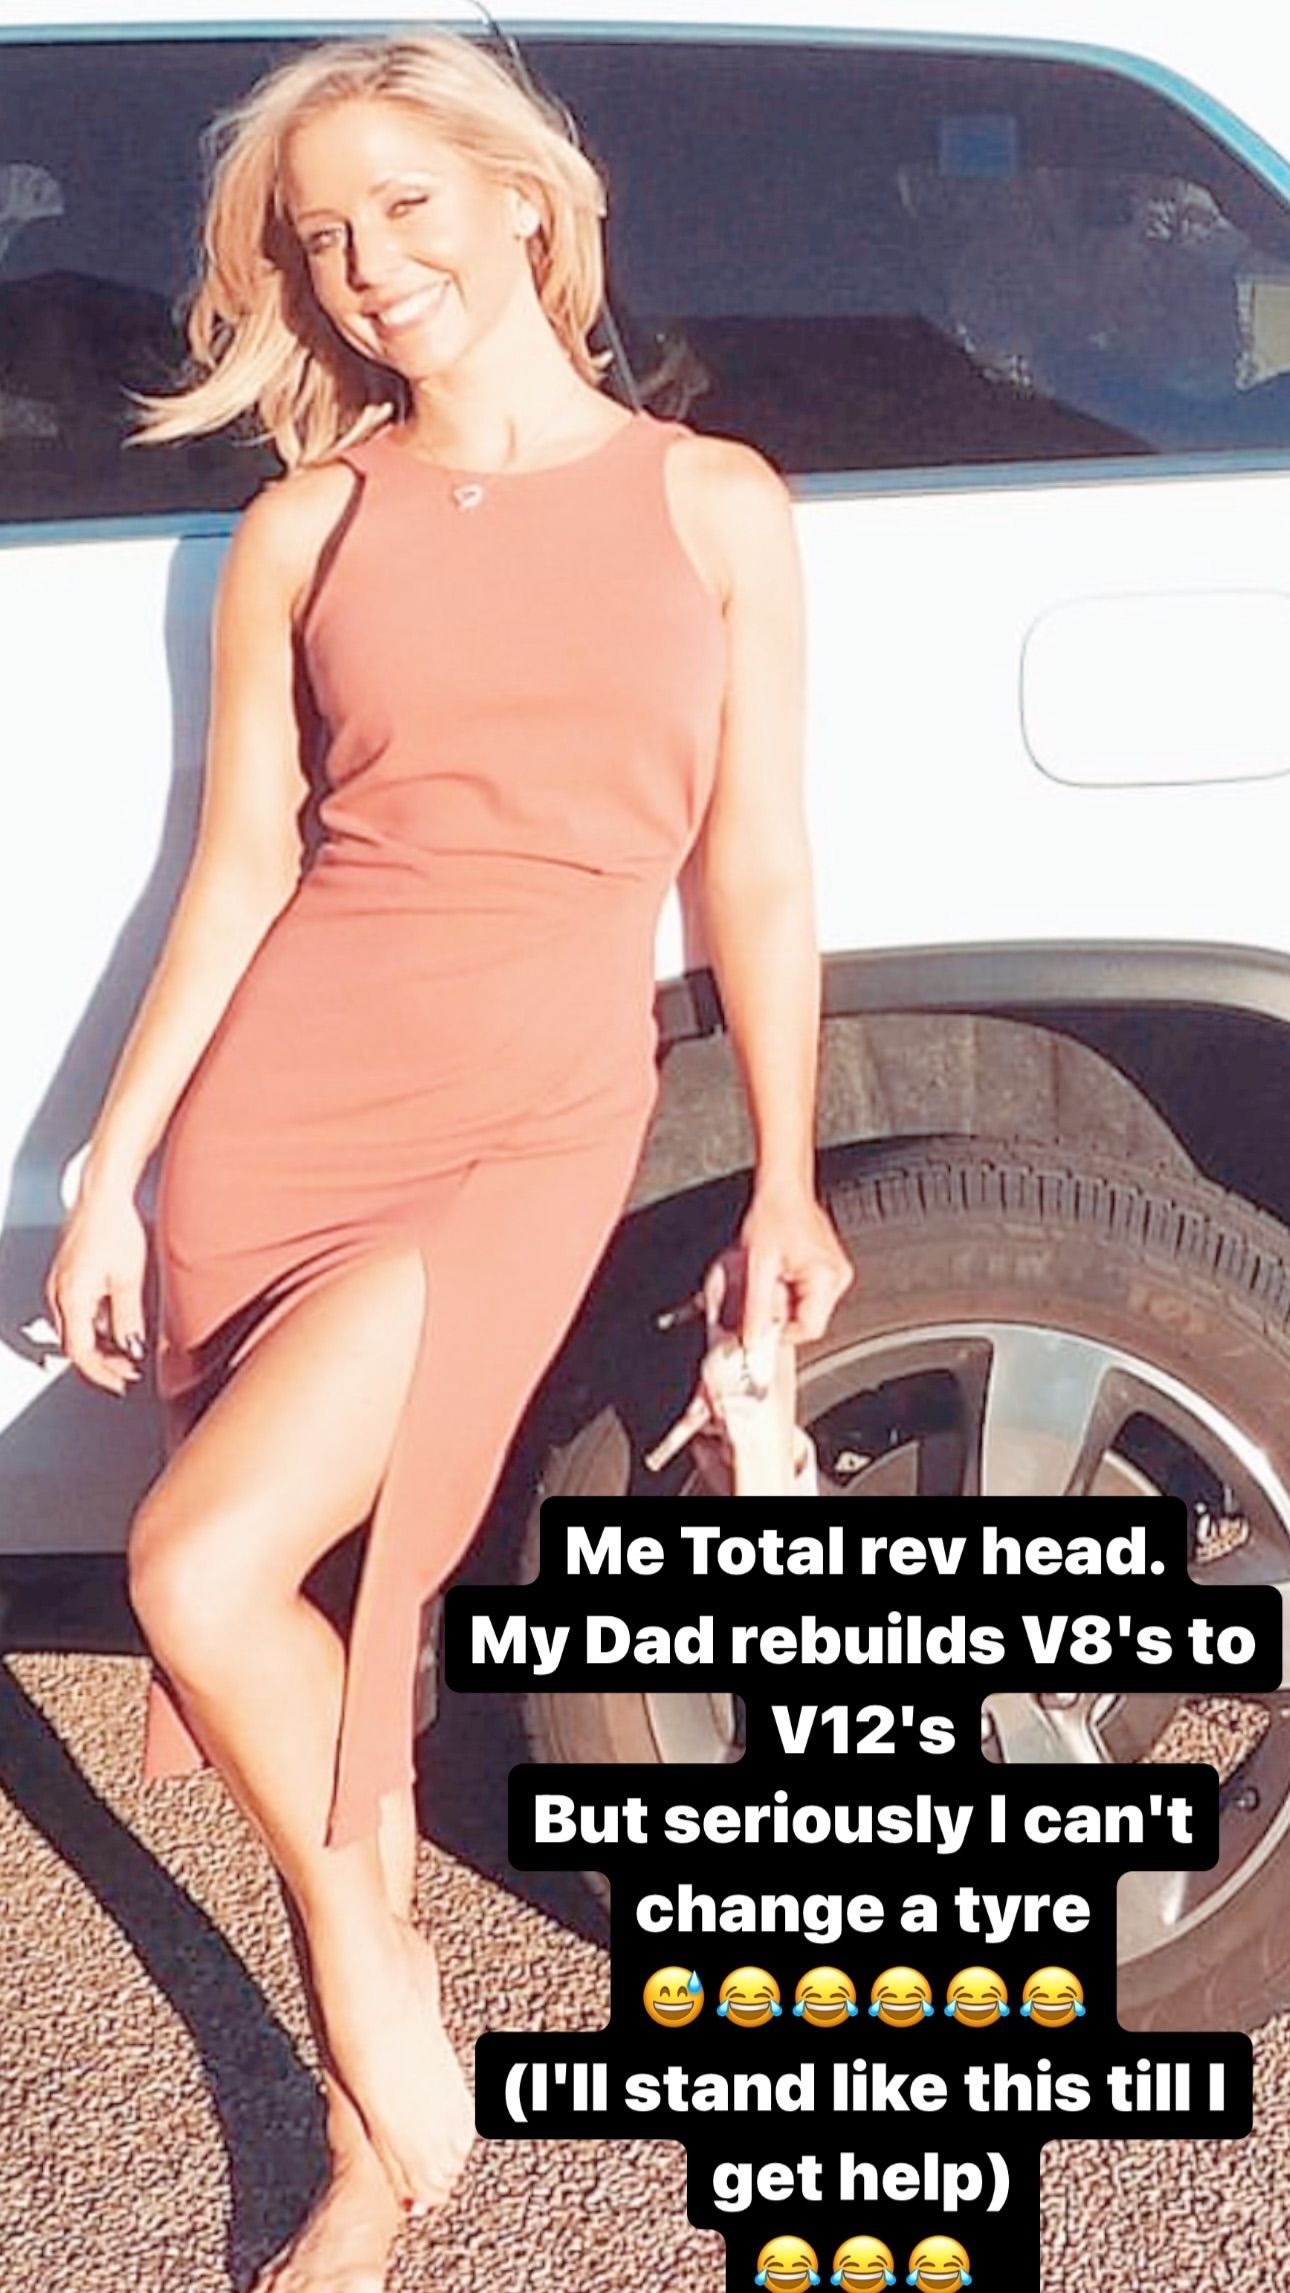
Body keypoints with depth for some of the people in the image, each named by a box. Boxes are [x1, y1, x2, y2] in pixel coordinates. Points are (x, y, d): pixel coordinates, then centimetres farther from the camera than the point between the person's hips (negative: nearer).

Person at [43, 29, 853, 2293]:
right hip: (283, 1088, 3)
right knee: (329, 1628, 5)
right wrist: (110, 1169, 5)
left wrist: (785, 1177, 6)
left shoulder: (714, 507, 5)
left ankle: (365, 1956, 10)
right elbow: (241, 863, 8)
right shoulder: (303, 528, 8)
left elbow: (754, 867, 7)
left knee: (204, 1571, -19)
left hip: (531, 1117, -2)